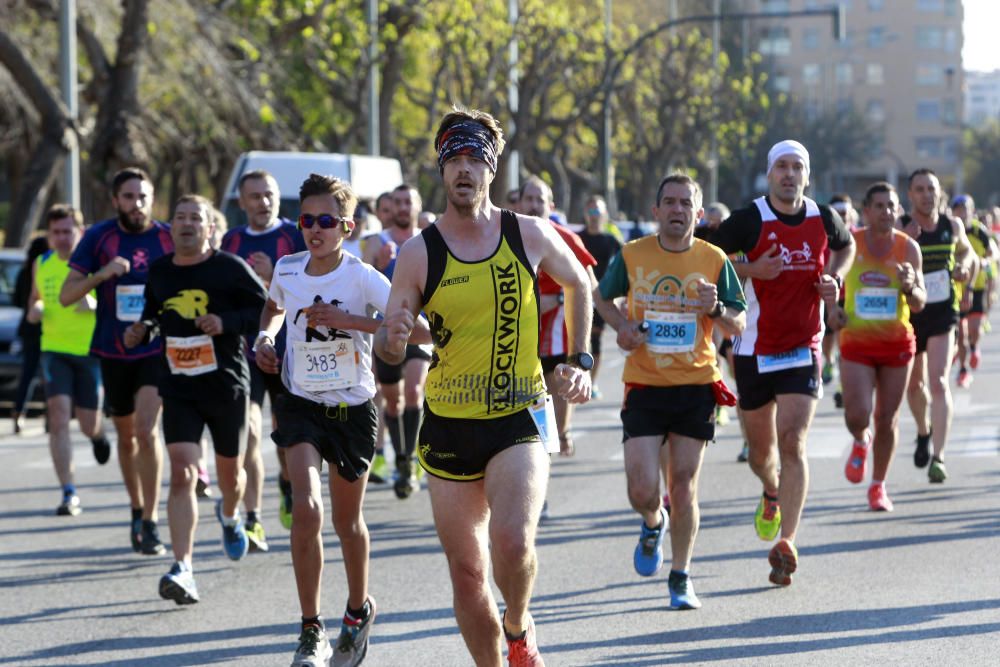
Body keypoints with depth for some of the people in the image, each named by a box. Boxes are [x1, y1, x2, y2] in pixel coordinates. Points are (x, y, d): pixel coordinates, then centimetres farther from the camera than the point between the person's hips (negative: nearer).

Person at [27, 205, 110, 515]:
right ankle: (69, 494, -12)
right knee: (58, 417, -14)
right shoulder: (41, 265, 7)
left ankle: (98, 434, 46)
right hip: (54, 349, 2)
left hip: (91, 350, -2)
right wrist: (34, 310, 0)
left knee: (88, 424, 5)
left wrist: (96, 303, -22)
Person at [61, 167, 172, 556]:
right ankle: (137, 509, 32)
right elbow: (66, 296, -4)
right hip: (113, 352, 2)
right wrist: (101, 274, -20)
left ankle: (150, 523, -14)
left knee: (147, 430, -17)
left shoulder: (168, 238, -2)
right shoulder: (98, 238, -2)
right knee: (126, 435, 14)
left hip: (156, 351, -2)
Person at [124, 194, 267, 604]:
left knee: (230, 473, 16)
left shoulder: (231, 268, -7)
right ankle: (182, 567, -21)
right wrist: (143, 330, 0)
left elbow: (267, 311, -6)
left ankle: (229, 515, 54)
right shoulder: (159, 271, 5)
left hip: (227, 385, -1)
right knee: (181, 473, -15)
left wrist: (226, 322, -20)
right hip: (179, 388, 1)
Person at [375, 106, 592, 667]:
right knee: (467, 572, 5)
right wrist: (392, 341, -23)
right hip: (448, 425, 1)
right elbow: (389, 349, 0)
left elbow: (579, 283, 18)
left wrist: (580, 359, 11)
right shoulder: (419, 254, -4)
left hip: (521, 417, -1)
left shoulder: (531, 236, -2)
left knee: (513, 542, -24)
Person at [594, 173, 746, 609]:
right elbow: (601, 297, 16)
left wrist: (717, 310, -18)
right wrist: (621, 325, -4)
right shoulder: (632, 256, -2)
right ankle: (653, 524, 29)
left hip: (696, 385, 0)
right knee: (642, 489, -8)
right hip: (644, 388, 0)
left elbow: (739, 327, 4)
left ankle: (680, 578, 18)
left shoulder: (715, 260, -1)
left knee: (684, 488, 2)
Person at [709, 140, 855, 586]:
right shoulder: (749, 220, -9)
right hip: (755, 349, 0)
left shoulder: (823, 219, 2)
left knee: (793, 444, -13)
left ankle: (786, 544, -16)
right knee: (761, 448, 12)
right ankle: (772, 493, 48)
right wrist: (750, 271, -19)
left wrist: (835, 279, 4)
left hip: (803, 349, 0)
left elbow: (846, 246, 24)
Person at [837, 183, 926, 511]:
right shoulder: (849, 243, -6)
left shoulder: (908, 247, -6)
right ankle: (860, 442, 21)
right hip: (857, 342, -1)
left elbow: (919, 304, -7)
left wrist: (910, 287, -27)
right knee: (857, 414, -16)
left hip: (897, 344, 1)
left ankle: (878, 486, 23)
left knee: (887, 419, 5)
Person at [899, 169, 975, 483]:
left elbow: (966, 250, 23)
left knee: (938, 382, -16)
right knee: (914, 384, 16)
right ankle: (924, 432, 47)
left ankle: (938, 457, -21)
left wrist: (966, 265, 1)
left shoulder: (952, 226, 1)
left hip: (942, 314, 0)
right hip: (908, 313, 0)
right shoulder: (899, 228, -9)